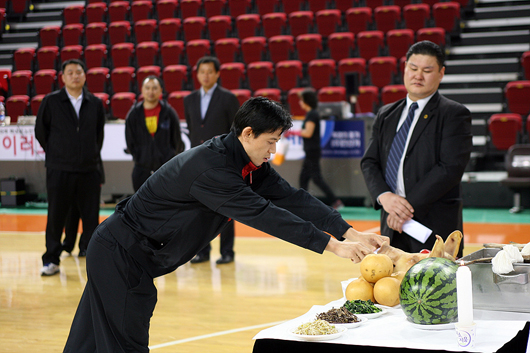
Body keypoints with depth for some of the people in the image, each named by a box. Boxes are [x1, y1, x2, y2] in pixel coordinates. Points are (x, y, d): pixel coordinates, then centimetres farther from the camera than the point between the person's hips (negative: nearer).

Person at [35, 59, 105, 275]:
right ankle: (51, 260, 10)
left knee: (91, 216, 5)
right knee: (56, 217, 1)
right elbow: (40, 131, 7)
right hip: (59, 170, -2)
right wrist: (55, 154, 10)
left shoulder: (95, 104, 6)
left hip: (89, 170, 2)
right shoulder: (51, 102, -1)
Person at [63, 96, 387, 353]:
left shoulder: (250, 165, 1)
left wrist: (350, 233, -12)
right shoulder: (211, 167, -29)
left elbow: (291, 198, -3)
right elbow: (262, 214, -32)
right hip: (120, 254, -9)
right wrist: (334, 246, -31)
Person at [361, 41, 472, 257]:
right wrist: (384, 196, -9)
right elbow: (369, 162, 12)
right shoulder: (386, 115, 17)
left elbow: (451, 168, -12)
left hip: (436, 228, -5)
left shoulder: (454, 115, -1)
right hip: (393, 226, 5)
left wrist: (409, 205, -16)